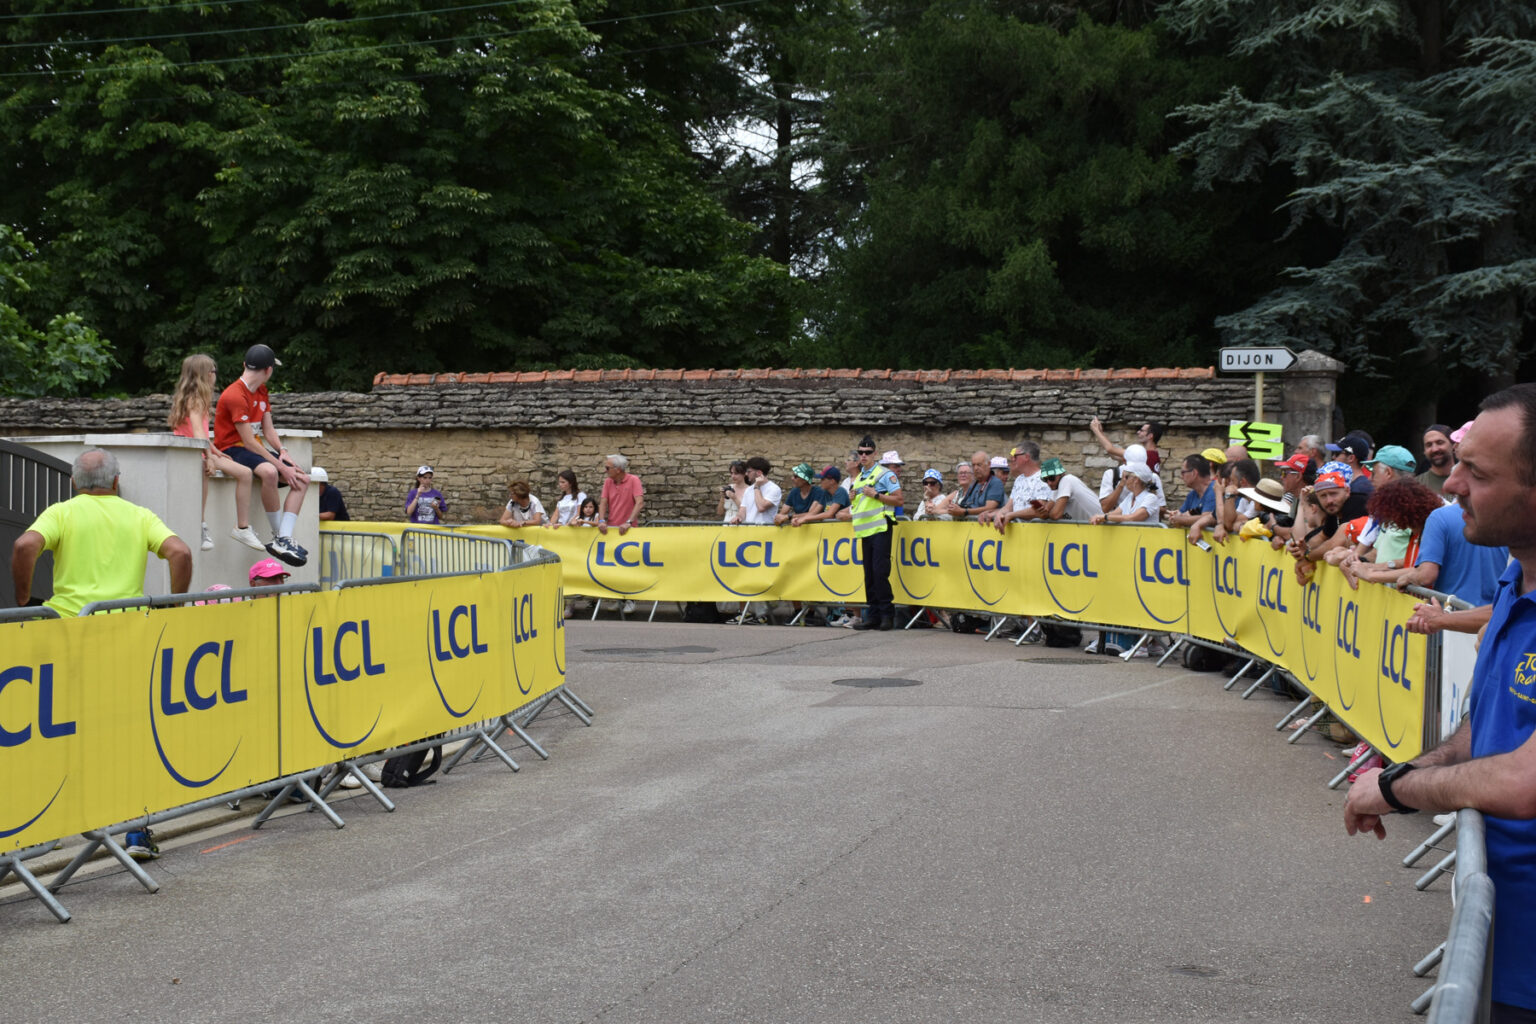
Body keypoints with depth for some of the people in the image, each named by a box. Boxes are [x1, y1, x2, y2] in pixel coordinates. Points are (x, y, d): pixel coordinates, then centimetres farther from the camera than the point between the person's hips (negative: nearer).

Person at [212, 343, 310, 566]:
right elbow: (249, 442, -22)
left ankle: (284, 538, -21)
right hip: (232, 451, -10)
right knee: (269, 471, -39)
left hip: (256, 450, 10)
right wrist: (281, 466, -23)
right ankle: (279, 536, -27)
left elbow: (268, 430, 13)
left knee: (302, 479, -9)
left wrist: (283, 452, -7)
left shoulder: (261, 391, 12)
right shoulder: (235, 395, -18)